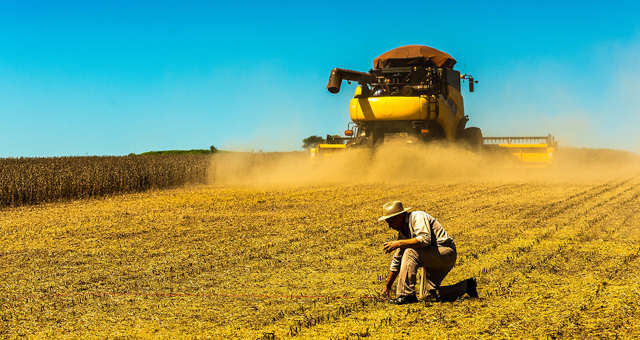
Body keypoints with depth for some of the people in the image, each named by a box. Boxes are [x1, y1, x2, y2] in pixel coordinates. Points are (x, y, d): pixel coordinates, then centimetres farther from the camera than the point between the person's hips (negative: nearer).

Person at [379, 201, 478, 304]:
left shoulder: (417, 217, -14)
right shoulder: (402, 231, 11)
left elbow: (425, 239, -33)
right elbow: (397, 260, 17)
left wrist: (399, 243, -29)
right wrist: (387, 285, 17)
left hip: (446, 251, -10)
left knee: (410, 252, -28)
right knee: (434, 294, 2)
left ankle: (407, 294, -25)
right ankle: (466, 286, 21)